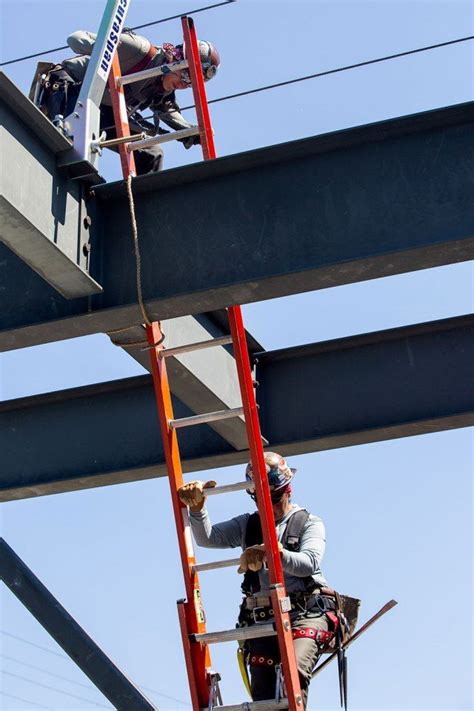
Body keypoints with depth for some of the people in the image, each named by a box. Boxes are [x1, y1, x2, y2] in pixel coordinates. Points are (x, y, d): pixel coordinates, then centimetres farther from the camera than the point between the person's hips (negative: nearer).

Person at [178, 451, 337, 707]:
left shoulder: (309, 523, 8)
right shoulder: (247, 525, 19)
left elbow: (309, 563, -12)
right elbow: (206, 538, 6)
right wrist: (197, 506, -11)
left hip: (305, 612, -4)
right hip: (261, 618, 4)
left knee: (295, 670, -30)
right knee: (262, 697, -3)